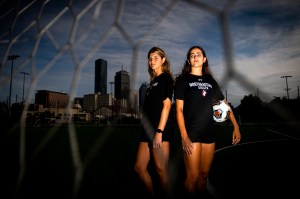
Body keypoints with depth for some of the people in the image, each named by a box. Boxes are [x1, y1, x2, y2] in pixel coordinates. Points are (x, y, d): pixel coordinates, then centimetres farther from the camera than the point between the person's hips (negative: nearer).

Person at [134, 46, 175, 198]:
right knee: (139, 167, 9)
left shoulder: (166, 78, -1)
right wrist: (148, 130, 14)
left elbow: (167, 105, -11)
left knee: (161, 169, -2)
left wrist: (159, 132, -17)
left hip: (160, 129, -8)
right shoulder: (153, 81, 21)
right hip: (148, 129, 9)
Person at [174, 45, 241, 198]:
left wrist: (236, 127, 8)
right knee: (193, 176, -3)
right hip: (191, 134, -4)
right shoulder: (182, 80, 1)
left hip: (209, 133, 5)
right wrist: (184, 137, -14)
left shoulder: (210, 81, 15)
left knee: (204, 174, 13)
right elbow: (179, 109, -6)